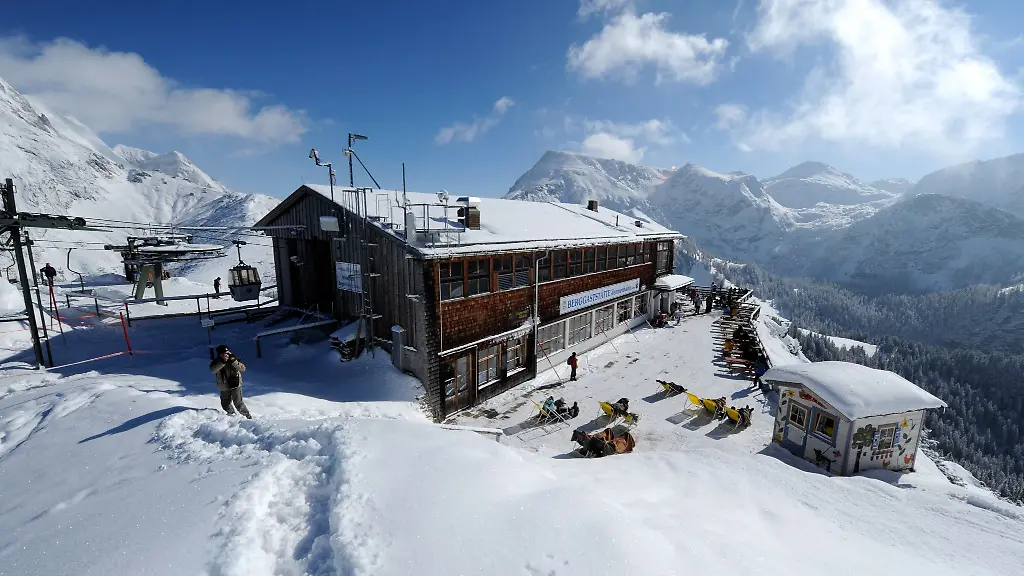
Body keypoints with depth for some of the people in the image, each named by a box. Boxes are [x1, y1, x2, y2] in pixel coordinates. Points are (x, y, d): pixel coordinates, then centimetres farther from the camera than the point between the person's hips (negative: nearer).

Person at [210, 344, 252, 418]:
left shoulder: (234, 358, -9)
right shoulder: (216, 361, -4)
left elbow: (243, 369, -18)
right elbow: (212, 370, -23)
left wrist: (234, 362, -29)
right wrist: (222, 362, -33)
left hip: (235, 385, -3)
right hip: (224, 387, 3)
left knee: (238, 403, -10)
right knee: (225, 404, 16)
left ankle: (248, 416, 3)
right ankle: (232, 414, 42)